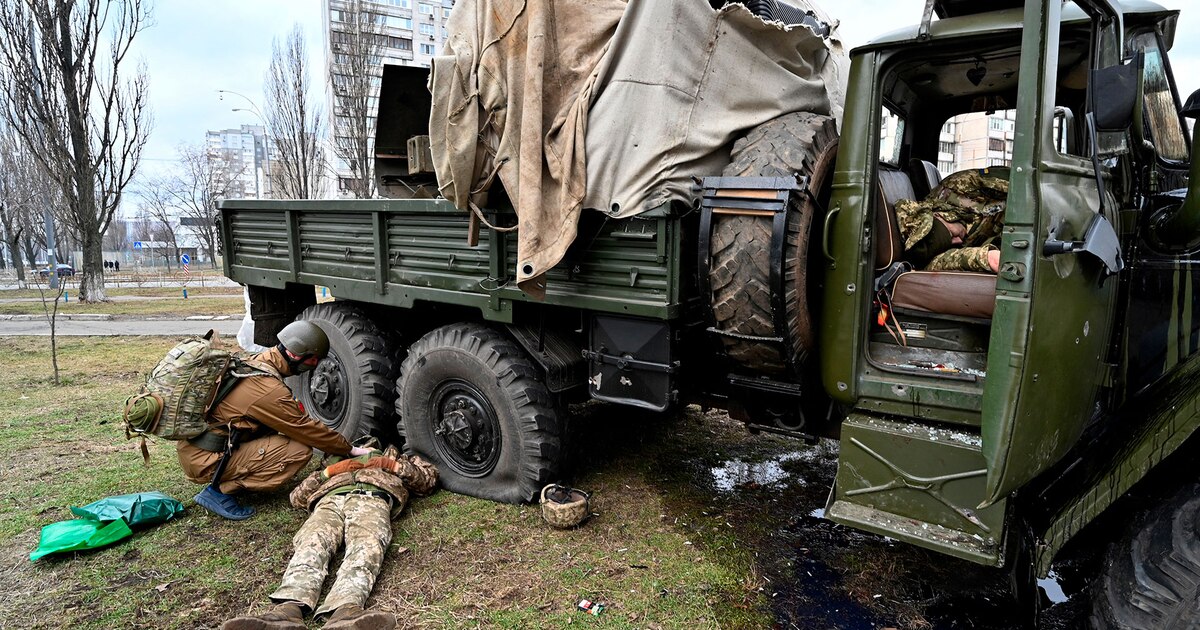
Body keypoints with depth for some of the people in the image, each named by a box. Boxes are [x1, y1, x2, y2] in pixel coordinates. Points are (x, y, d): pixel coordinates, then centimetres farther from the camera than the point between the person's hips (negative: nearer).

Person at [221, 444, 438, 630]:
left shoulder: (392, 457, 41)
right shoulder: (337, 461, 44)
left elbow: (430, 476, 25)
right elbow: (297, 497, 30)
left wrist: (392, 465, 12)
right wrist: (329, 471, 15)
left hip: (372, 499, -2)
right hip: (330, 499, 3)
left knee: (366, 547, -37)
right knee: (311, 546, -32)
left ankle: (345, 610, -63)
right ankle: (288, 609, -57)